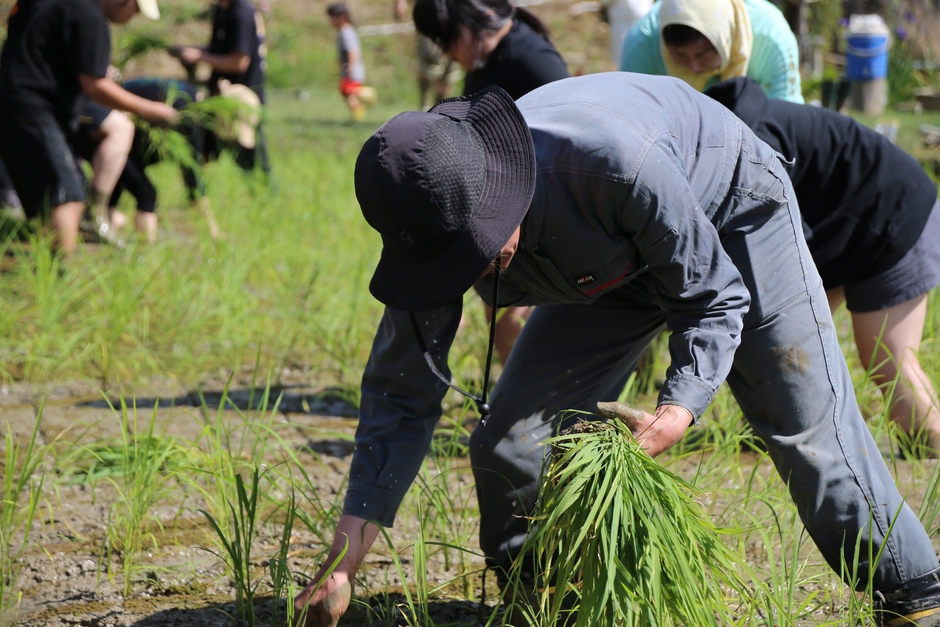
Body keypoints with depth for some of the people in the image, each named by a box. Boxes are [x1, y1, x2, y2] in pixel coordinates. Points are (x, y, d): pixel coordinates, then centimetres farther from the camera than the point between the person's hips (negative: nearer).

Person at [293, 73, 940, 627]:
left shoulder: (614, 161, -45)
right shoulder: (436, 222, -29)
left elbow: (712, 296, -28)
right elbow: (402, 391, -19)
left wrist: (678, 411, -45)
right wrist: (347, 555, -26)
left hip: (730, 215, -5)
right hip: (617, 263, 5)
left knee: (810, 431, -8)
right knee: (509, 440, -6)